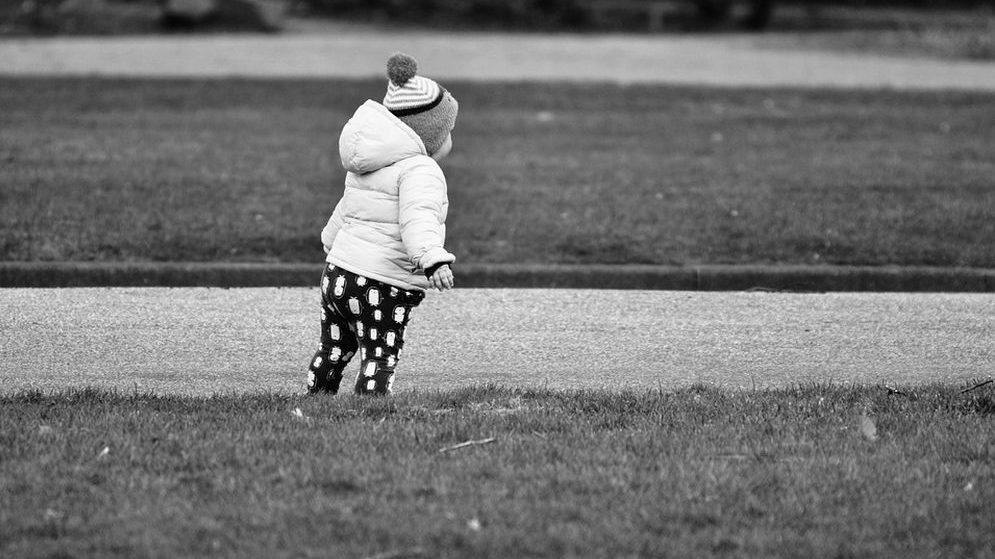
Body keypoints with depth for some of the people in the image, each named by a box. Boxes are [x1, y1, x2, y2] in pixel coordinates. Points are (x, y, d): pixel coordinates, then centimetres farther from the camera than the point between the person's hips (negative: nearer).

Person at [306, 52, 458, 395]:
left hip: (336, 274, 9)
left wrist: (333, 241, 51)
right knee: (379, 359, -8)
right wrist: (433, 260, -45)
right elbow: (417, 219, -31)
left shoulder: (364, 167, 16)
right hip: (381, 286, -9)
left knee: (333, 351, 22)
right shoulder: (419, 170, -14)